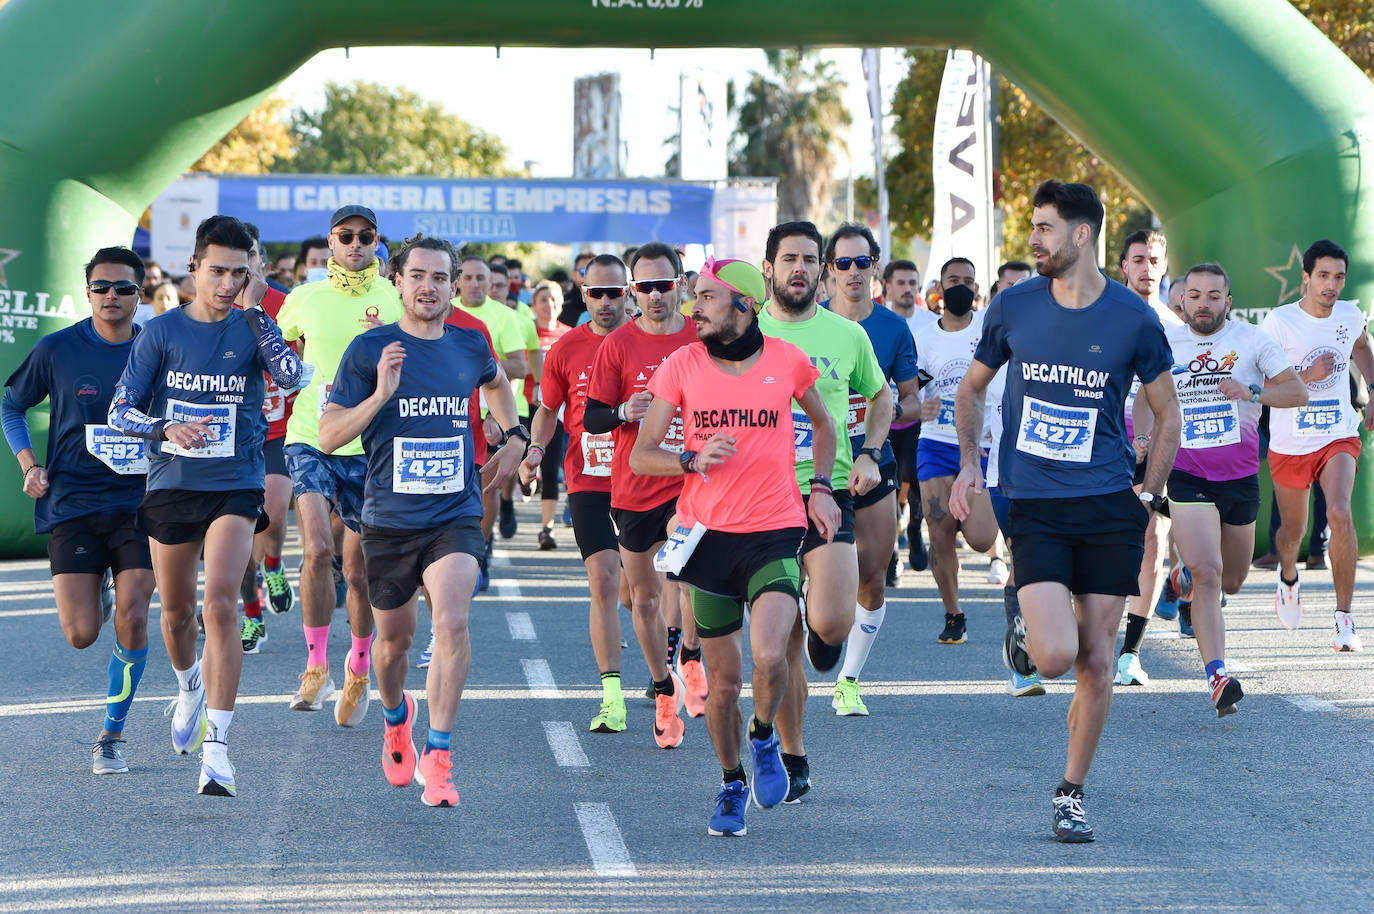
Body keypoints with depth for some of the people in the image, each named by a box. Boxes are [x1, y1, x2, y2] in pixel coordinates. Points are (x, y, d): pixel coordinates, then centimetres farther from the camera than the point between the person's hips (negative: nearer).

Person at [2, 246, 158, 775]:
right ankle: (96, 599, 34)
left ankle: (111, 737, 4)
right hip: (72, 505, 0)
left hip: (138, 505, 0)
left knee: (133, 619, -13)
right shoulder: (57, 350, -1)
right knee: (81, 635, -6)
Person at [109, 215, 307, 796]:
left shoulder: (252, 328, 0)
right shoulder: (162, 332, 0)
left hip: (235, 487, -2)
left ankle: (216, 748, -19)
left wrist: (253, 311, -20)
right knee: (177, 611, 14)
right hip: (172, 484, 2)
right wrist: (166, 428, -22)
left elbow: (292, 377, -20)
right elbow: (120, 412, -2)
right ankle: (189, 687, 49)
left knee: (220, 605, -18)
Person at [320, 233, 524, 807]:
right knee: (395, 639, 13)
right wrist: (381, 393, -21)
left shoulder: (469, 346, 6)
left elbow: (496, 383, 32)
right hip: (389, 520, 0)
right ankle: (396, 718, 46)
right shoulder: (370, 350, -5)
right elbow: (328, 436, -8)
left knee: (452, 621, -22)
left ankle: (437, 757, -17)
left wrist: (514, 437, 19)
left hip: (456, 516, 1)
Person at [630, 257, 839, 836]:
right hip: (710, 534, 1)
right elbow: (640, 456, 0)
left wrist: (820, 488, 10)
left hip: (775, 534, -1)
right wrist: (693, 460, -17)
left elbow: (822, 422, 20)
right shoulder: (681, 366, -1)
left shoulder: (787, 361, -1)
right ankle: (731, 786, 28)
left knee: (769, 658, -21)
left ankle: (764, 739, 11)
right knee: (723, 680, 6)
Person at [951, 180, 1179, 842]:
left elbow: (1166, 415, 10)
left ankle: (1071, 793, 17)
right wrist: (969, 461, 2)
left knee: (1096, 663, 1)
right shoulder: (1013, 308, 1)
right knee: (1054, 657, -16)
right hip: (1034, 507, 0)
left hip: (1108, 507, 0)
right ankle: (1032, 625, 21)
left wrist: (1147, 501, 2)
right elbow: (972, 388, 17)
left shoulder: (1133, 319, -2)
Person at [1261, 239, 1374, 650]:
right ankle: (1288, 579, 51)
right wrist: (1308, 376, -25)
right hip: (1289, 442, -1)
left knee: (1340, 513, -23)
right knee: (1293, 529, 14)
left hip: (1339, 436, 1)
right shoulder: (1278, 322, -13)